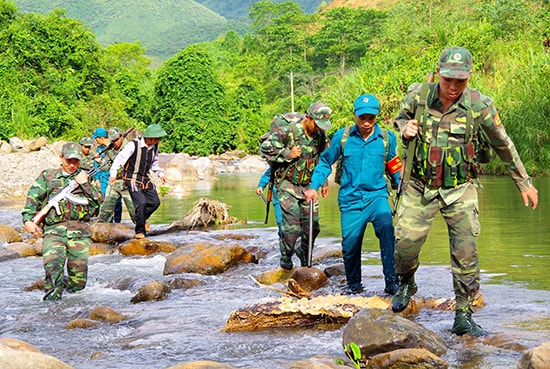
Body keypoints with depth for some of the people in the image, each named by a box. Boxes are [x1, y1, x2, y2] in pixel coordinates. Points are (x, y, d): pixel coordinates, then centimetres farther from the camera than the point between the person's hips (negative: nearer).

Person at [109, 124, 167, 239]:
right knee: (141, 203, -18)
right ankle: (140, 231, -5)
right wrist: (113, 173, -28)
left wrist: (160, 174, 12)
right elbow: (120, 158, -21)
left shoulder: (154, 147, 3)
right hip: (132, 179, -7)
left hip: (145, 180, 7)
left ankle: (141, 218, 34)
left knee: (155, 202, 7)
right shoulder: (133, 145, -20)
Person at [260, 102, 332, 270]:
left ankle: (303, 252, 28)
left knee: (312, 223, 4)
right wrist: (288, 154, -20)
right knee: (291, 222, -13)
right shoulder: (287, 131, -15)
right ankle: (286, 257, 2)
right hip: (288, 185, -5)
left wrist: (324, 182, 15)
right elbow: (265, 147, -15)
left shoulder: (320, 136, 4)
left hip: (307, 186, 5)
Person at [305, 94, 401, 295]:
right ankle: (354, 284, 28)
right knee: (350, 244, 2)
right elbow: (325, 162, 11)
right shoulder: (342, 136, 0)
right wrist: (314, 186, 4)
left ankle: (392, 281, -26)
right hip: (351, 199, 1)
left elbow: (395, 167, 14)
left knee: (386, 227, -28)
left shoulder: (387, 138, 1)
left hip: (377, 196, -1)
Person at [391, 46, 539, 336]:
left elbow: (504, 146, 2)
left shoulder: (479, 105, -11)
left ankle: (463, 317, 5)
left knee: (466, 253, -6)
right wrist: (405, 128, -10)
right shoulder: (418, 96, -8)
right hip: (420, 187, 1)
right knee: (405, 242, -3)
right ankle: (406, 284, 31)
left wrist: (525, 183, 9)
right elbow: (401, 118, 15)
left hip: (460, 190, -1)